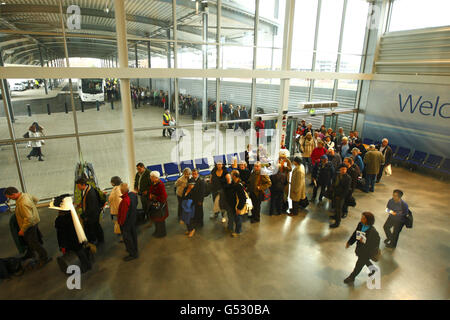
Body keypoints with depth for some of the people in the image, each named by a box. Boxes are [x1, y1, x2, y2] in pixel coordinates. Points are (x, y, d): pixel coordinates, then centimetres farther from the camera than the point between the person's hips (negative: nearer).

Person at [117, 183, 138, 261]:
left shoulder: (125, 200, -34)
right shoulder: (133, 194, -9)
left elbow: (124, 213, -26)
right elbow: (136, 203, 8)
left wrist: (121, 222, -11)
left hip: (126, 222, -9)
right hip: (133, 219, 9)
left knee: (127, 238, 8)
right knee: (133, 234, 24)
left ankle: (133, 254, 21)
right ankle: (134, 249, 43)